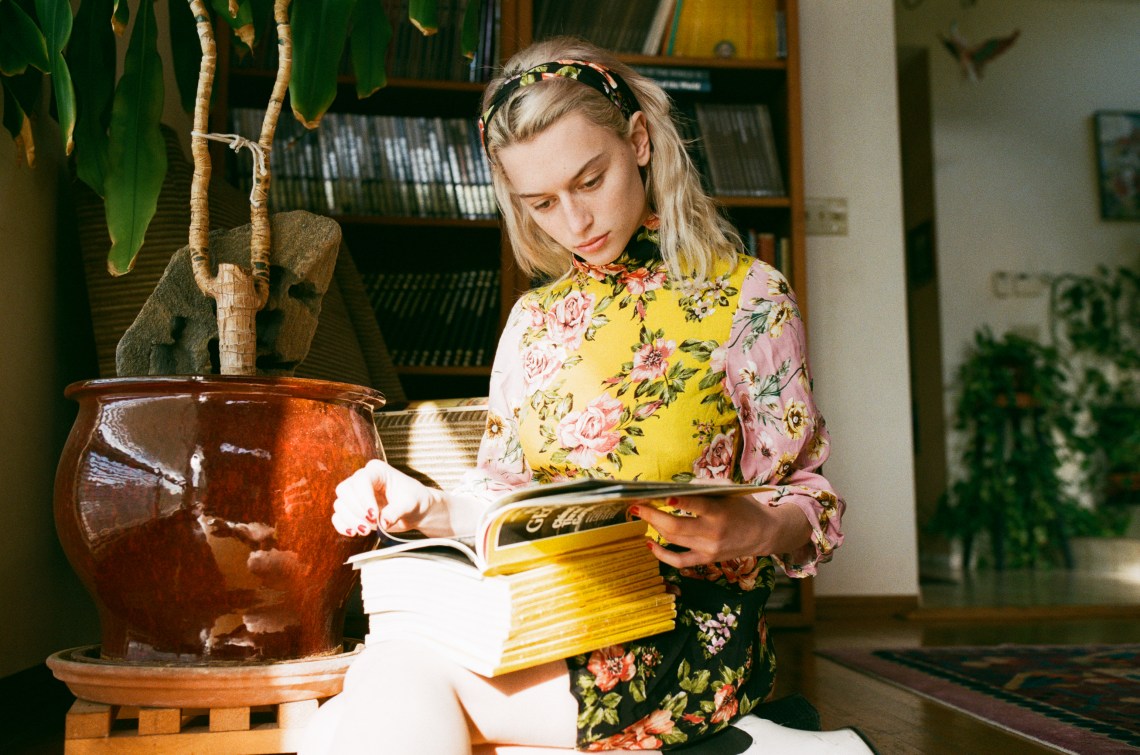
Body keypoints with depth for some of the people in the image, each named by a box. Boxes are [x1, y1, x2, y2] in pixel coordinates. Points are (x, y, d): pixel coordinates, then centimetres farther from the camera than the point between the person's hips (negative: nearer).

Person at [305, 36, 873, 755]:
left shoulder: (745, 297, 2)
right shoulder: (535, 319, 16)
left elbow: (807, 501, 0)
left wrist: (752, 530, -24)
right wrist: (425, 507, -5)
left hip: (691, 624, -4)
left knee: (395, 680, -25)